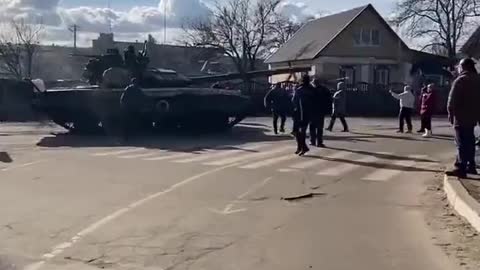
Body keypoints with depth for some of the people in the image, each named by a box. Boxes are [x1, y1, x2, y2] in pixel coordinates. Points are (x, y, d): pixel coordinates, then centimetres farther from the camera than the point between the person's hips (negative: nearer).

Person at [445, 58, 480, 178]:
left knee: (462, 143, -8)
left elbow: (452, 100, -15)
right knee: (469, 142, 16)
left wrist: (450, 113, -4)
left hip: (461, 117, -8)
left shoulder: (460, 80, -13)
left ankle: (460, 169, -8)